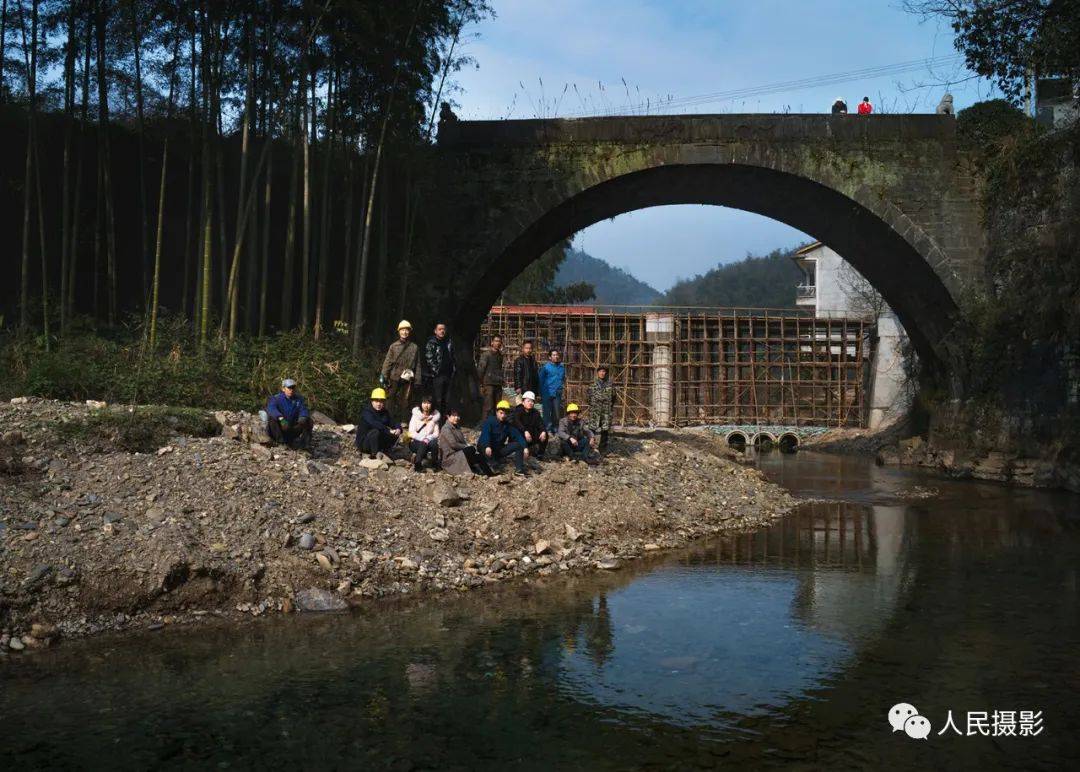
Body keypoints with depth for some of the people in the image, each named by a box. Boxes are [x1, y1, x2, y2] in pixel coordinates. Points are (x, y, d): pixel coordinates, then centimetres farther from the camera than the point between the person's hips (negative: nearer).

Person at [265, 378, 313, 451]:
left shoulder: (299, 399, 7)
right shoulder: (276, 398, -7)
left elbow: (303, 410, -6)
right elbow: (271, 408, -27)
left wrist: (303, 417, -31)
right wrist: (281, 418, -45)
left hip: (293, 430, 3)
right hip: (279, 429, -3)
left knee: (308, 421, -13)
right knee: (272, 417, -29)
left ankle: (305, 444, -19)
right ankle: (280, 440, -30)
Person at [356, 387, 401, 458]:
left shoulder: (385, 412, 5)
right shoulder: (367, 412, -17)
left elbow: (393, 423, -4)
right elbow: (374, 423, -34)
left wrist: (398, 429, -28)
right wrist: (388, 430, -41)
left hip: (379, 441, 6)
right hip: (363, 442, -6)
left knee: (395, 434, -10)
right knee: (375, 432, -34)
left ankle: (384, 451, -2)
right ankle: (375, 454, -27)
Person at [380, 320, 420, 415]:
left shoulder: (414, 347, 5)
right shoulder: (393, 346, 5)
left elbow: (417, 365, 6)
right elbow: (387, 362, 3)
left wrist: (417, 381, 2)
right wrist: (383, 377, -4)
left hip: (407, 379, 0)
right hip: (394, 378, 0)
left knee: (404, 401, 0)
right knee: (393, 400, 3)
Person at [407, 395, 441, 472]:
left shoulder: (434, 416, 4)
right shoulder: (416, 415, -3)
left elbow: (436, 433, -1)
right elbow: (411, 432, -9)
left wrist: (428, 438, -21)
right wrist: (422, 439, -23)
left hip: (429, 441, 2)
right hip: (416, 442, -2)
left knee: (434, 444, -32)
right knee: (423, 445, -35)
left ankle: (435, 465, -15)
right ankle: (417, 465, -19)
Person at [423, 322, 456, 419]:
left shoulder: (449, 342, 15)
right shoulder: (431, 343, -2)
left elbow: (452, 357, 21)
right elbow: (429, 359, -9)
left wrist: (453, 369, 12)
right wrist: (435, 370, -13)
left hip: (448, 375, 5)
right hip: (437, 375, -5)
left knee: (446, 400, 8)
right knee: (437, 400, -6)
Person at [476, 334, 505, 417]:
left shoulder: (500, 355, 16)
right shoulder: (486, 354, -2)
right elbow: (480, 369, -5)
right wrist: (481, 384, -8)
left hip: (498, 385, 6)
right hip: (489, 384, -6)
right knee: (488, 407, -9)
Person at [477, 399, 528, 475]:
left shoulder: (508, 425, 4)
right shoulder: (489, 421, -11)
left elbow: (518, 436, -6)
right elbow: (485, 434, -28)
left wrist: (525, 448, -24)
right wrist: (487, 447, -47)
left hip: (499, 449, 5)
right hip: (485, 446, -5)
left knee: (518, 445, -12)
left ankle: (519, 469, -20)